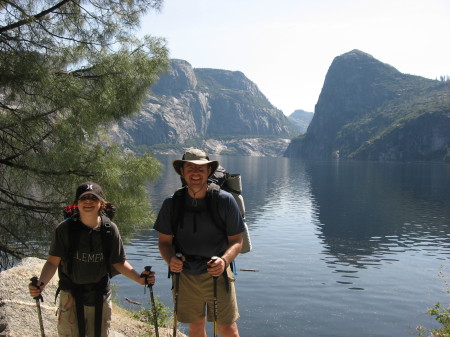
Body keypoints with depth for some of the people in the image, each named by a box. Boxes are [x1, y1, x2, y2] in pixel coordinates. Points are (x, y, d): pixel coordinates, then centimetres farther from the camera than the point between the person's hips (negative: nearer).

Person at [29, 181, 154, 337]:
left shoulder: (110, 229, -6)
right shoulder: (64, 229, -11)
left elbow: (118, 262, 0)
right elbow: (53, 262, -8)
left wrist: (139, 278, -14)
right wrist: (40, 284, -24)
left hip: (101, 296, 2)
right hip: (71, 295, -2)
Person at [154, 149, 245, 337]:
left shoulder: (225, 200, -10)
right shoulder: (172, 203, -5)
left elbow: (237, 240, -6)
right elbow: (164, 240, 2)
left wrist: (224, 260, -25)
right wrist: (170, 259, -20)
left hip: (217, 274, -2)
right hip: (185, 274, 2)